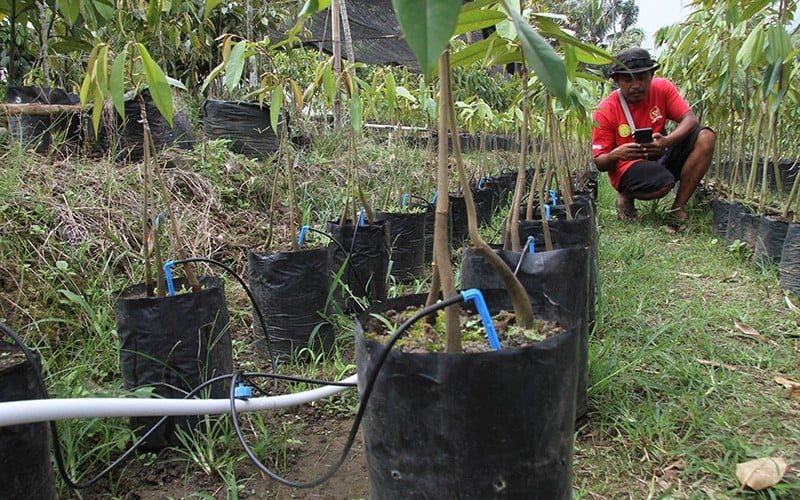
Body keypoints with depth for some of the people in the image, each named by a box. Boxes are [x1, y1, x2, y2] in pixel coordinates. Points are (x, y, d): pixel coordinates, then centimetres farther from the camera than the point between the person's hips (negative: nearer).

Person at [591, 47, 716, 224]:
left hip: (660, 158, 6)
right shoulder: (605, 111, -14)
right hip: (626, 167, -5)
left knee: (706, 137, -18)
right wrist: (615, 155, -37)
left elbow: (690, 120, -14)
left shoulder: (662, 88, -4)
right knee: (663, 183, -37)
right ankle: (626, 195, 0)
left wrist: (666, 141, -34)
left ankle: (678, 207, -11)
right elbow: (599, 163, -12)